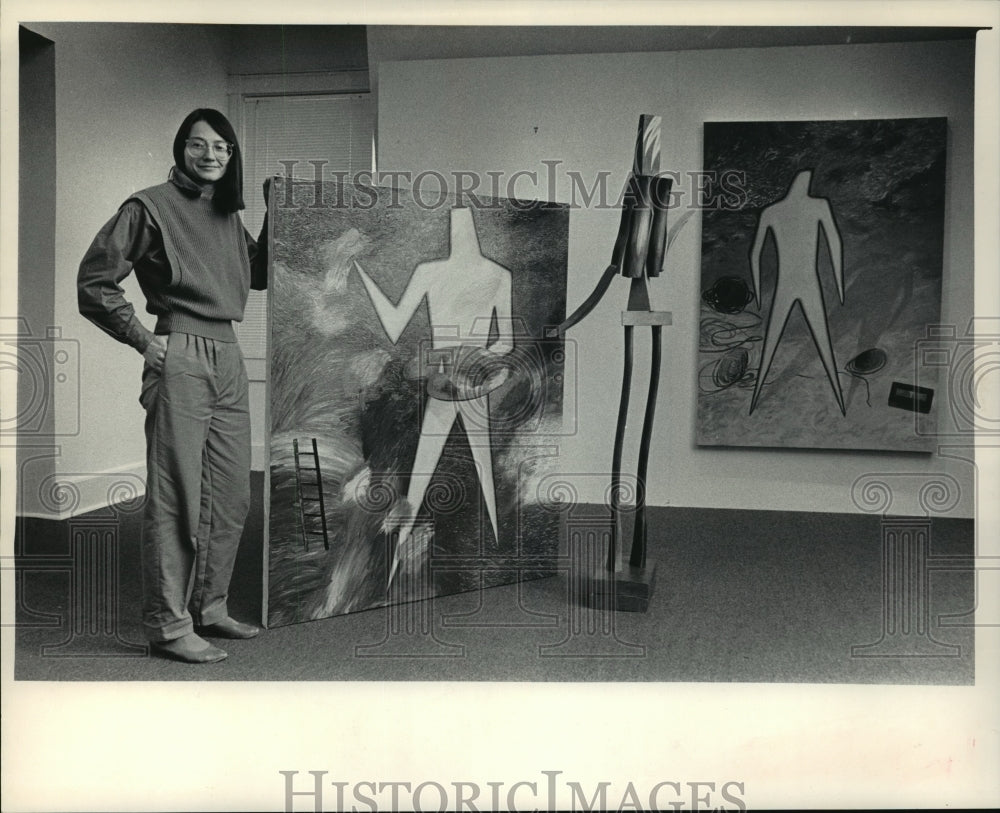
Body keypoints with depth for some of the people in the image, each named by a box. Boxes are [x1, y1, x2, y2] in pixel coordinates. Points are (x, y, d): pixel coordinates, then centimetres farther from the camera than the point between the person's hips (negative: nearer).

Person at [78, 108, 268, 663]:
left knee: (231, 497, 12)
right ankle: (168, 625, 6)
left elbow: (258, 275, 25)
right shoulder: (151, 206, -4)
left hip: (229, 358, 8)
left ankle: (209, 607, 26)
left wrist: (276, 219, 13)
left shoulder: (227, 215, 17)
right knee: (176, 499, -4)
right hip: (180, 359, -8)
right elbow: (94, 282, -6)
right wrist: (143, 341, -9)